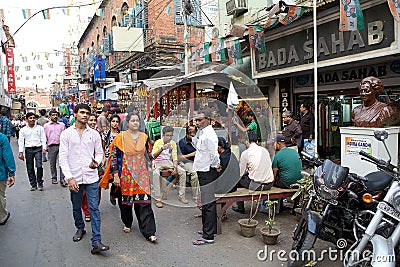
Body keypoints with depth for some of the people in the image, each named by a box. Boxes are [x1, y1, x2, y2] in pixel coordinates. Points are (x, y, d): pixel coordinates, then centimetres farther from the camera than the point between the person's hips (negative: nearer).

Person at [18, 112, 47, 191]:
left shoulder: (40, 128, 7)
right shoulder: (23, 130, 8)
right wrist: (21, 152, -2)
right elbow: (21, 141, 6)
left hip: (38, 149, -2)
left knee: (39, 166, -11)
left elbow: (43, 139, 5)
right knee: (30, 168, 5)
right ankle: (33, 185, 15)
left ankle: (40, 184, 2)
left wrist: (44, 148, -6)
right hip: (28, 150, 2)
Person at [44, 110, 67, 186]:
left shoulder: (62, 125, 12)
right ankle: (54, 178, 20)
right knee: (52, 163, 7)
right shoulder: (46, 125, 10)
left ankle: (62, 179, -3)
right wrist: (46, 146, 2)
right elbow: (45, 136, 11)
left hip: (61, 145, 0)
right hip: (52, 146, 0)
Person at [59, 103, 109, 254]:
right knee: (76, 207, 16)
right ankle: (80, 228, 43)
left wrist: (96, 162, -11)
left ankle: (96, 242, -3)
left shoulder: (94, 134, 5)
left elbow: (99, 152, 12)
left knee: (94, 208, -4)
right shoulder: (66, 134, 0)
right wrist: (69, 178, -13)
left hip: (91, 177, 0)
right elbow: (63, 158, -4)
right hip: (74, 178, 0)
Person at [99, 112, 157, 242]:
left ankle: (149, 232, -3)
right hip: (125, 174, -1)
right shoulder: (121, 137, -4)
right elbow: (114, 156, -5)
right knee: (125, 199, 11)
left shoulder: (144, 137, 7)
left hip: (141, 175, 2)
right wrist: (116, 174, -11)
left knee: (144, 201, -5)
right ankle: (127, 223, 37)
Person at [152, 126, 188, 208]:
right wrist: (162, 148, -30)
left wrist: (175, 167, -13)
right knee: (156, 174, -38)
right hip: (158, 162, -4)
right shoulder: (158, 142, -7)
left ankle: (181, 195, -6)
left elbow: (174, 157, 4)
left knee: (182, 172, -17)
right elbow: (154, 156, -16)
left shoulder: (173, 143, 4)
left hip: (168, 162, 4)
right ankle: (158, 199, -33)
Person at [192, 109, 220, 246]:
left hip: (207, 173, -10)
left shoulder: (209, 135, -19)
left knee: (208, 204, -5)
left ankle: (208, 236, 2)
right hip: (204, 172, 10)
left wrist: (214, 166, -8)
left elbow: (214, 155, -23)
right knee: (209, 202, 19)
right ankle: (210, 228, 33)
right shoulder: (203, 133, 14)